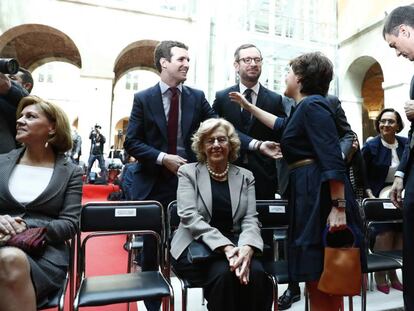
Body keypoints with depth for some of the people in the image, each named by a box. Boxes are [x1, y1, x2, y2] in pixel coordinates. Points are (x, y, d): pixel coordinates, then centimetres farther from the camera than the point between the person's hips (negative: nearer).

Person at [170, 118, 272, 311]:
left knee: (256, 273, -27)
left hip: (235, 245, 3)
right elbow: (189, 217, -12)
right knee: (223, 273, -31)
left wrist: (246, 248, -22)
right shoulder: (188, 172, 1)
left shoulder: (245, 176, 9)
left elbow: (250, 219, 1)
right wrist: (225, 247, -24)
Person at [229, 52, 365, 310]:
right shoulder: (306, 107, 19)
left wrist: (339, 207, -23)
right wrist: (249, 106, 43)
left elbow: (332, 159, -20)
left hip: (321, 194, -10)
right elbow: (282, 126, 38)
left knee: (320, 281, -2)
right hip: (310, 193, 10)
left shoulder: (312, 105, -11)